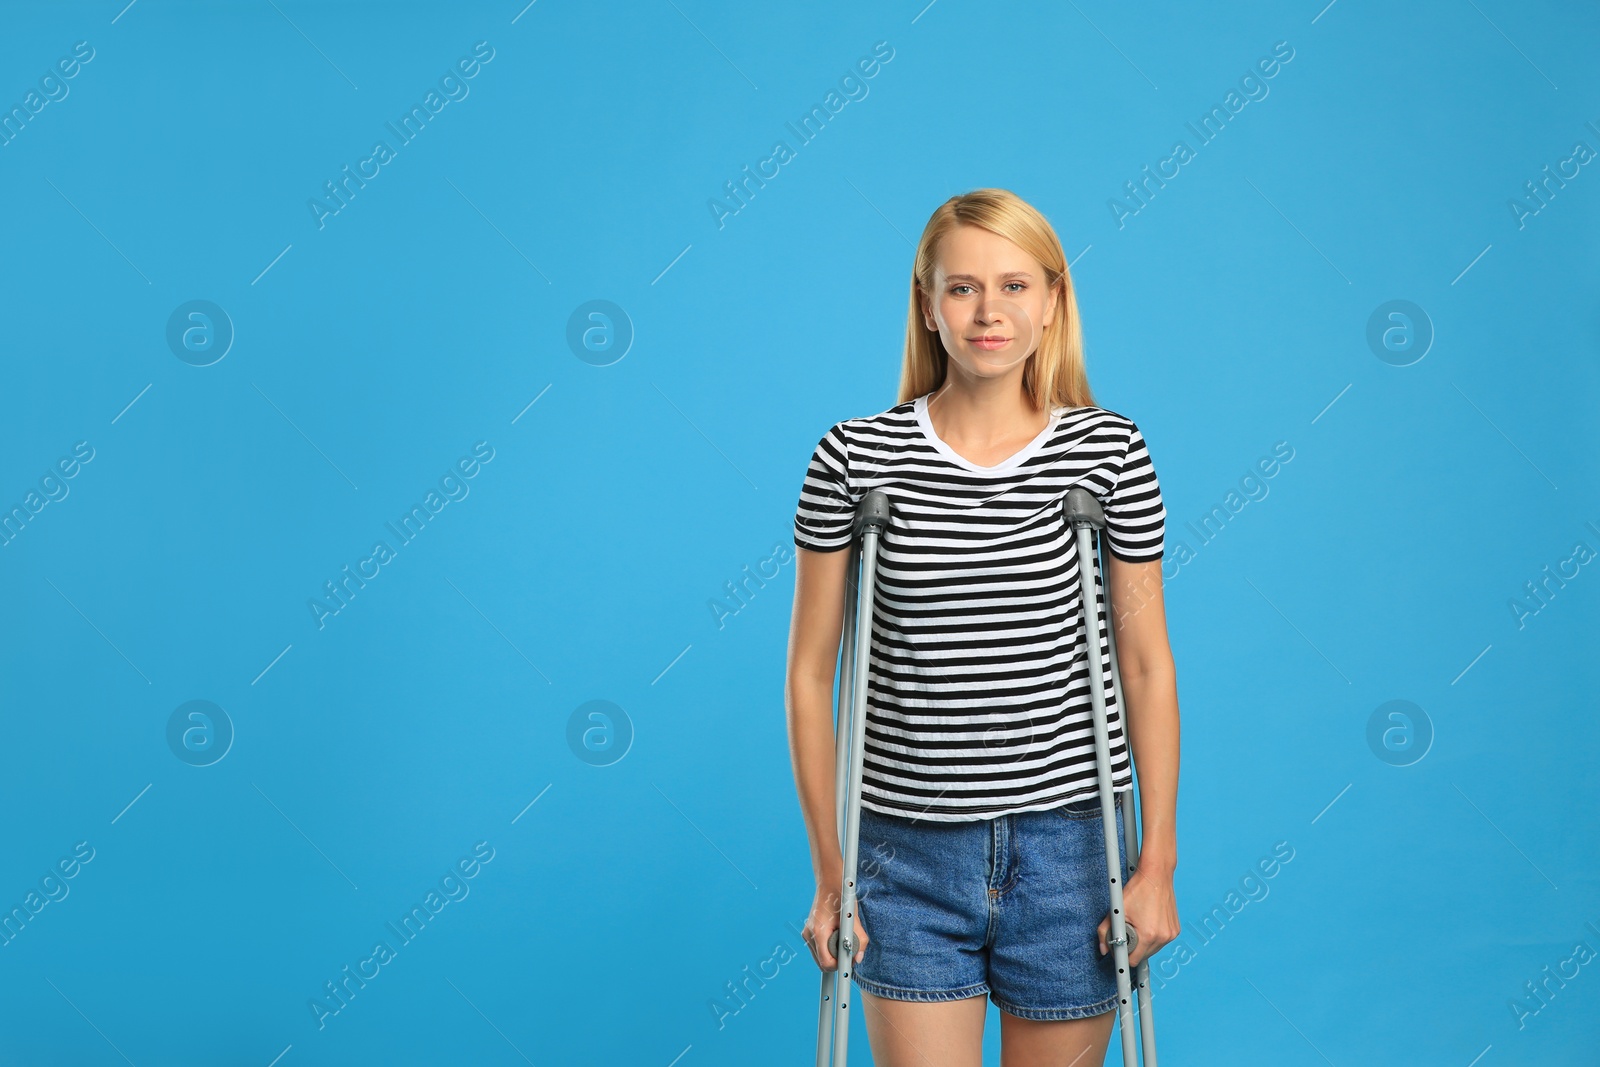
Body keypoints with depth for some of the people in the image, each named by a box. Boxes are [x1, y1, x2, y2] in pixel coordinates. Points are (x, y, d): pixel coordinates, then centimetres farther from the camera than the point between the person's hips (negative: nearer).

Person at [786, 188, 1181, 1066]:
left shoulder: (1109, 452, -2)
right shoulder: (855, 458, -4)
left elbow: (1148, 666, 2)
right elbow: (810, 673, 0)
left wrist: (1158, 865, 0)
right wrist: (830, 878, 1)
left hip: (1067, 842, 1)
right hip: (910, 856, 0)